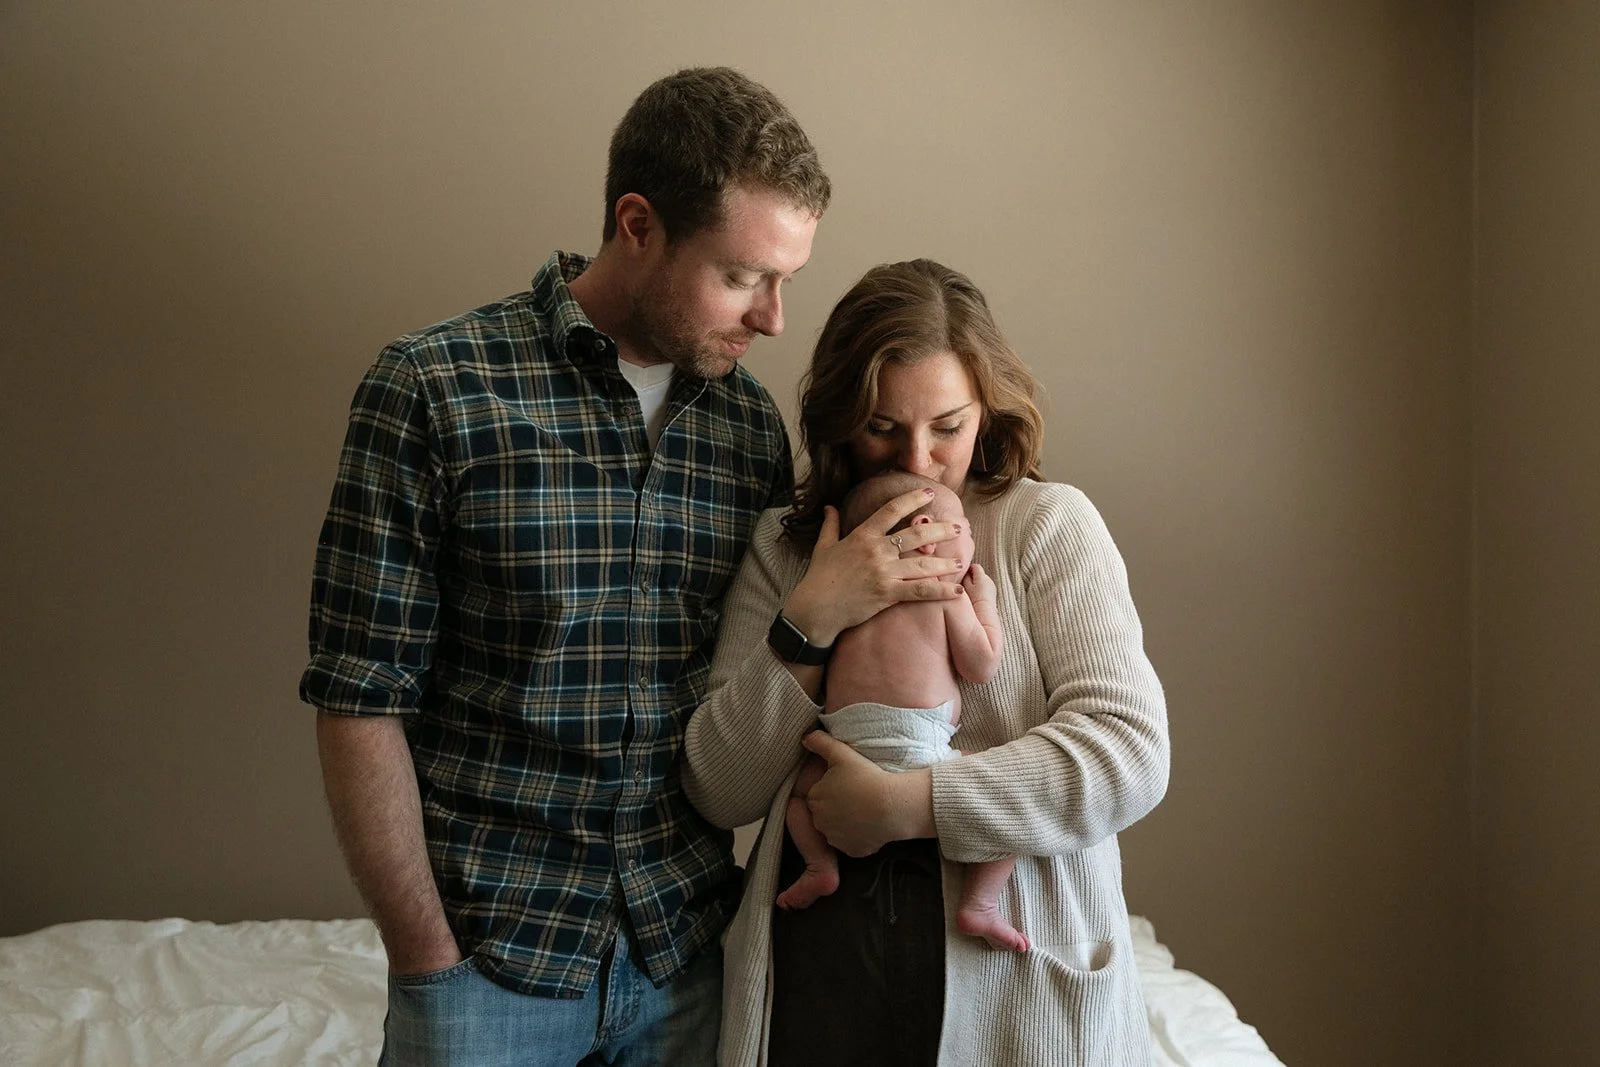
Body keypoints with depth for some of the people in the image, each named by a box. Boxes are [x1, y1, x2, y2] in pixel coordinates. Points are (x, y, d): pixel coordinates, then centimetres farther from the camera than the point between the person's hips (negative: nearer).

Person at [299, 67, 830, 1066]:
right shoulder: (434, 390, -11)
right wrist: (426, 957, -10)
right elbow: (361, 699, -10)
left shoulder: (755, 422, 1)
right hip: (488, 951, -3)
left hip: (688, 945, 4)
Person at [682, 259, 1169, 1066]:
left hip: (1016, 977, -1)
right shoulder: (783, 547, 4)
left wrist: (905, 805, -16)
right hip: (815, 962, 2)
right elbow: (720, 794, -2)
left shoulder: (1048, 525, -2)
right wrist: (808, 622, -14)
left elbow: (1131, 753, -13)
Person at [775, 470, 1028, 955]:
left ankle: (820, 863, 11)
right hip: (921, 761, -4)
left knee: (800, 778, 33)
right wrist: (984, 599, 17)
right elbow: (982, 666, 5)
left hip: (847, 765, 4)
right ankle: (979, 902, -3)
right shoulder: (948, 594, 7)